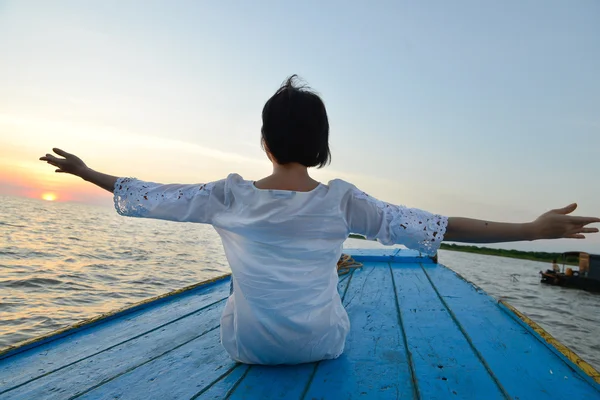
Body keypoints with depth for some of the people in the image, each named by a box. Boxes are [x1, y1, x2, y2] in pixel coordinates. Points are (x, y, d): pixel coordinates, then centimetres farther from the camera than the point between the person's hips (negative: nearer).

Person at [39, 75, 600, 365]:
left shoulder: (230, 196, -15)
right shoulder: (340, 200, -17)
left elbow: (150, 197, -5)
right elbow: (430, 227, -19)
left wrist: (86, 171, 11)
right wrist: (531, 229, -12)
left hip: (249, 346, 1)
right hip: (321, 345, 0)